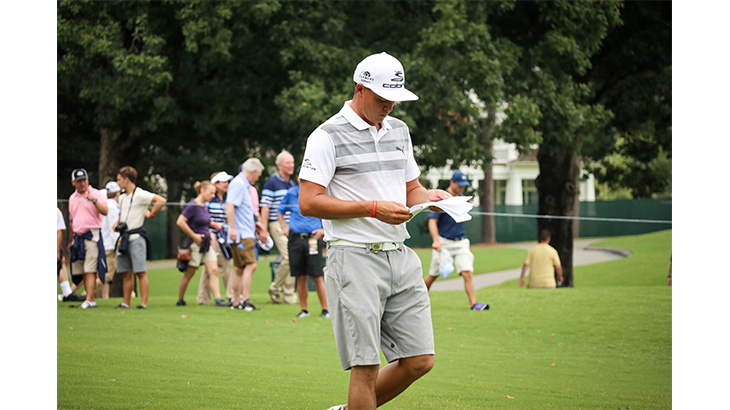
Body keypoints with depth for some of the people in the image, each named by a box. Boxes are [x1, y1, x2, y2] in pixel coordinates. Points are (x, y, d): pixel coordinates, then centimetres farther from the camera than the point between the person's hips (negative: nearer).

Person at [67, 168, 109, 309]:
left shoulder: (96, 194, -3)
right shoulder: (72, 198, 16)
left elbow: (105, 211, -18)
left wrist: (94, 201, -33)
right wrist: (70, 241, 24)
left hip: (92, 236, -6)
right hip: (78, 237, 7)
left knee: (90, 271, -12)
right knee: (83, 272, 5)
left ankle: (89, 300, -16)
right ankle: (91, 299, 10)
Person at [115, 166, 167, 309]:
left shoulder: (140, 195, -9)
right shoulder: (122, 198, 17)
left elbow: (162, 201, -19)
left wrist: (151, 214, -10)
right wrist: (117, 223, 10)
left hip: (136, 237, -8)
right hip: (124, 237, 8)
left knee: (140, 272, -9)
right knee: (126, 273, 9)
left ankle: (144, 303, -10)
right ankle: (126, 302, 13)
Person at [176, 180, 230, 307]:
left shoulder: (204, 206, 11)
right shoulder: (192, 206, -14)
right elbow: (180, 222, -21)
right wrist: (194, 236, -18)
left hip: (206, 244, 7)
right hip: (195, 244, -7)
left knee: (213, 271, -5)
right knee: (189, 273, 4)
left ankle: (218, 299, -10)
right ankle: (180, 299, 18)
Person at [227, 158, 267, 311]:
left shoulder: (243, 184, 20)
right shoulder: (238, 183, -12)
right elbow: (229, 205, -22)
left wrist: (253, 224, 30)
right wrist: (232, 228, -26)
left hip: (246, 233, 10)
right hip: (242, 234, -10)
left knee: (239, 268, 10)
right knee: (250, 265, -14)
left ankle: (236, 302, 13)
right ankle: (245, 300, -17)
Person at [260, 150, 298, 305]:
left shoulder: (292, 184, 18)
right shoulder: (271, 183, -4)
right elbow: (265, 207, -7)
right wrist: (264, 230, -12)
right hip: (278, 225, -7)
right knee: (288, 257, -17)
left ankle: (289, 295, 9)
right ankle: (274, 288, 0)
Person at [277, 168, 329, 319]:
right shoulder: (291, 193, 10)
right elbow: (280, 211, 26)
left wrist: (324, 230, -2)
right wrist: (284, 227, 13)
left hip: (313, 238, -3)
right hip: (295, 238, 3)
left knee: (317, 276, -8)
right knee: (300, 277, 4)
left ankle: (325, 309, -3)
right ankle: (303, 309, 12)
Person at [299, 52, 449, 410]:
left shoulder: (399, 131, 17)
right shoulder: (328, 136, -6)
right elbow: (308, 202, -13)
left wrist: (429, 197, 1)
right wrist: (373, 208, -18)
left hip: (401, 256, 7)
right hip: (355, 259, -7)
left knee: (420, 360, 4)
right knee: (365, 367, -8)